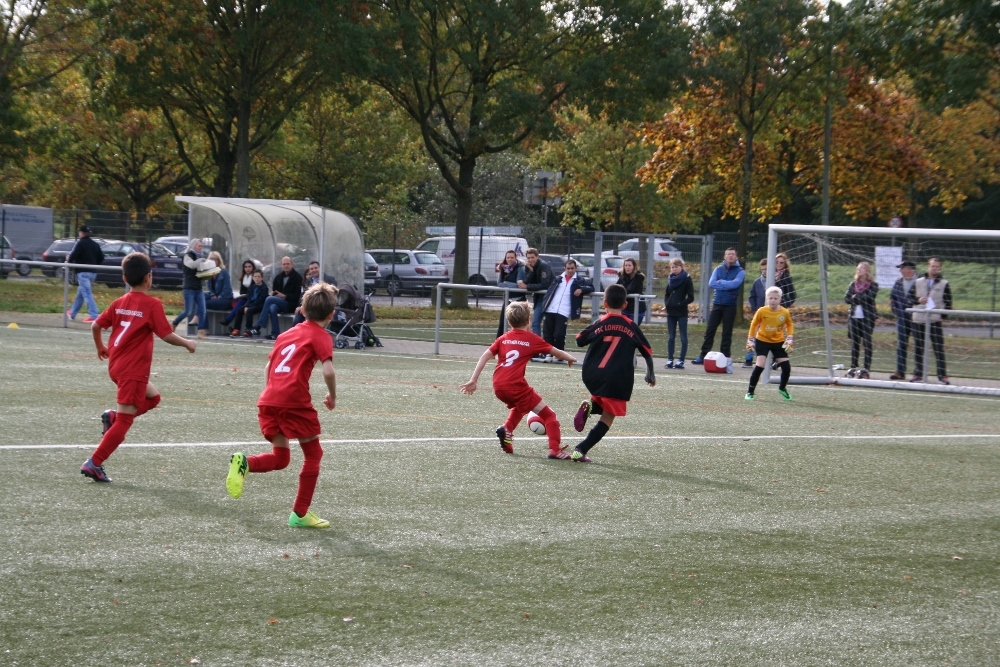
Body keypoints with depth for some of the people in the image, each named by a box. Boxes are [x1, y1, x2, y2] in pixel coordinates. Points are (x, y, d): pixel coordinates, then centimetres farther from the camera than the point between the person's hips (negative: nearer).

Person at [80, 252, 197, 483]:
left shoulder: (119, 303, 8)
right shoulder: (152, 304, -11)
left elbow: (96, 325, 10)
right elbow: (166, 335, -14)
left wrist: (100, 347, 27)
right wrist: (187, 344, 3)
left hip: (115, 366, 8)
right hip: (134, 369, -8)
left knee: (152, 397, 27)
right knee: (124, 421, -4)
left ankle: (112, 416, 7)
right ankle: (94, 463, -8)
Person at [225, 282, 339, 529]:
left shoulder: (287, 333, 24)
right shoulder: (321, 337, 3)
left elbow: (268, 367, 29)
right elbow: (328, 371, -10)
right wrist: (332, 397, 5)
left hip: (268, 400, 6)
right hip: (295, 402, -6)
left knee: (280, 458, 15)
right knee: (313, 454, 10)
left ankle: (244, 462, -15)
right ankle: (300, 513, 8)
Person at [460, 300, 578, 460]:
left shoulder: (503, 339, 17)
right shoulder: (532, 339, 7)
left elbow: (485, 356, 8)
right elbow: (554, 351, 15)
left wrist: (473, 380, 8)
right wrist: (570, 358, 34)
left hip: (498, 386, 5)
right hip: (516, 385, -5)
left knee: (519, 407, 36)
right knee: (548, 415, 3)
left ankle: (506, 429, 14)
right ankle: (555, 449, -11)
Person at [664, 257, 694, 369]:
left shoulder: (687, 279, -6)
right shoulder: (670, 278, 10)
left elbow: (691, 298, -9)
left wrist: (680, 304, -15)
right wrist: (667, 303, 2)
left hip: (682, 312, -6)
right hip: (670, 312, 6)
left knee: (683, 337, -1)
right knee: (670, 337, 7)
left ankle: (681, 361, -1)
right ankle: (670, 360, 10)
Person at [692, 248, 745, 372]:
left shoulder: (740, 271, 0)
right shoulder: (719, 269, 8)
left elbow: (735, 283, -18)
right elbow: (711, 283, -6)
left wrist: (721, 282, -9)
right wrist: (727, 286, -14)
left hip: (730, 306, -3)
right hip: (717, 304, 3)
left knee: (727, 333, 1)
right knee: (709, 330, 0)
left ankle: (726, 357, 5)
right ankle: (703, 356, 3)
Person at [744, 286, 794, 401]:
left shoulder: (785, 312, -13)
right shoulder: (761, 311, -17)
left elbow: (789, 325, 6)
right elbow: (754, 324, -2)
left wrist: (790, 339, -3)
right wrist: (750, 340, -1)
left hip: (778, 342, 2)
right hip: (762, 341, -2)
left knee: (786, 366, -2)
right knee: (760, 366, -17)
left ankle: (783, 388, 26)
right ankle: (750, 392, -5)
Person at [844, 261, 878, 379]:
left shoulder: (873, 285, 2)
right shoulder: (853, 285, 14)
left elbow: (869, 297, -14)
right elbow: (847, 298, 4)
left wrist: (856, 297, -7)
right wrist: (861, 298, -10)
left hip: (867, 317, -4)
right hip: (854, 317, 4)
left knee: (867, 343, -4)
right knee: (854, 343, 5)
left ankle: (866, 369, -5)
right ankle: (853, 367, 9)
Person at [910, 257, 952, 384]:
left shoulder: (944, 284, 5)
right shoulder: (918, 282, 11)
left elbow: (948, 302, 4)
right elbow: (909, 297, 11)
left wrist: (943, 315, -9)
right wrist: (917, 300, -9)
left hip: (935, 320, -3)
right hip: (918, 320, 3)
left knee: (939, 349, -7)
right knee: (918, 349, 6)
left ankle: (942, 375, -5)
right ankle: (918, 374, 14)